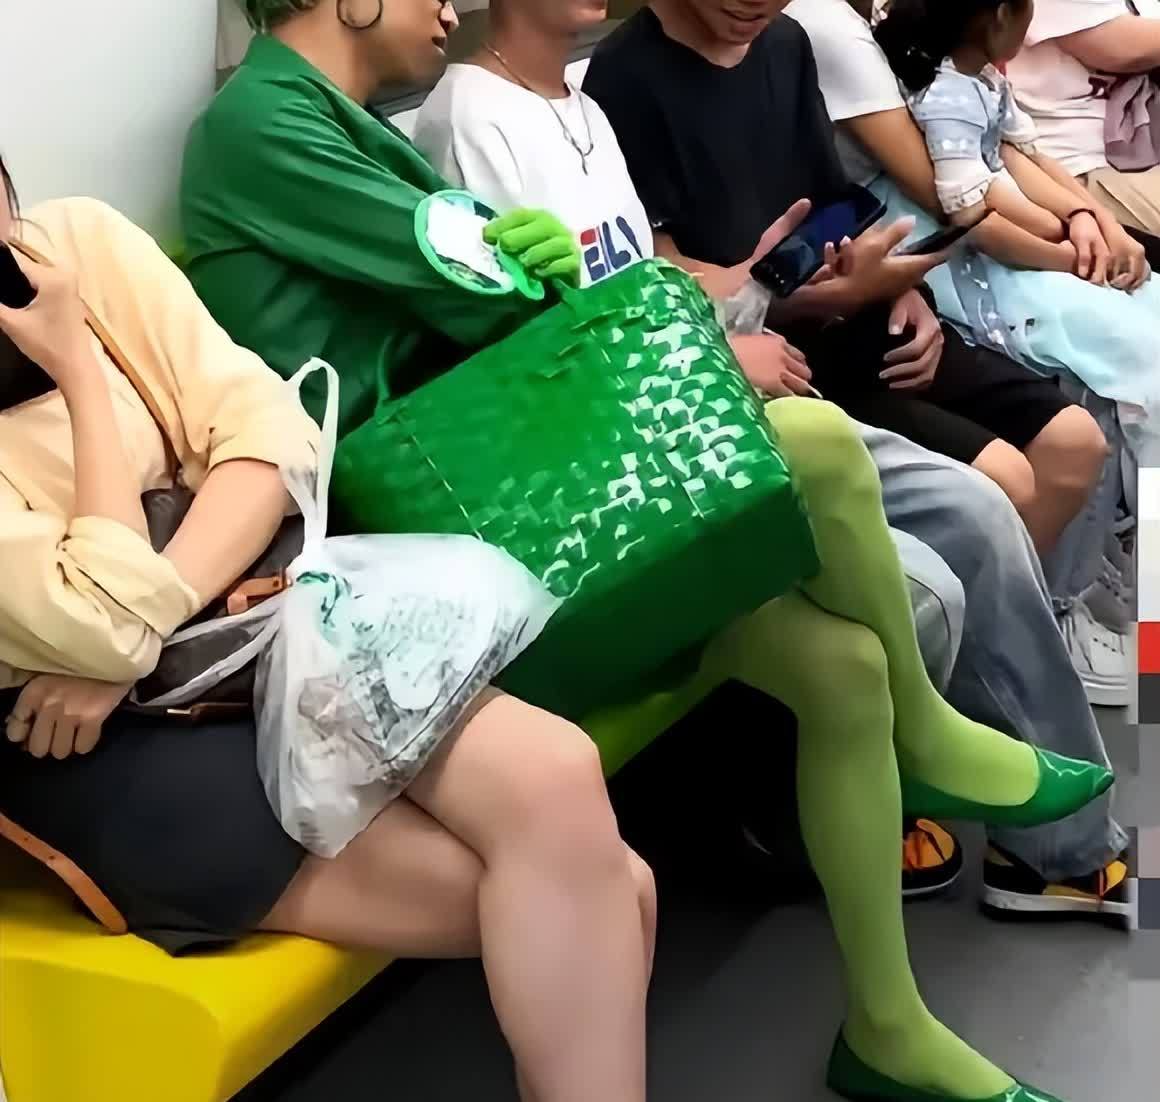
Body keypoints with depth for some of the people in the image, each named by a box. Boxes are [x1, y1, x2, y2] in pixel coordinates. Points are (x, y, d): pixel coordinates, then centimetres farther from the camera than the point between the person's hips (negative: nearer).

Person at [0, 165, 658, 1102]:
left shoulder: (79, 241, -1)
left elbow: (270, 432, -3)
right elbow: (106, 628, -20)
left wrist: (148, 620, -17)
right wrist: (78, 368, -15)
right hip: (85, 742, -5)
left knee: (556, 778, -20)